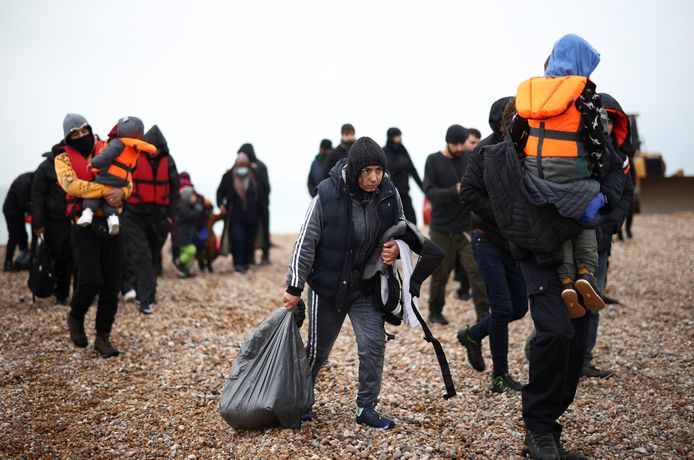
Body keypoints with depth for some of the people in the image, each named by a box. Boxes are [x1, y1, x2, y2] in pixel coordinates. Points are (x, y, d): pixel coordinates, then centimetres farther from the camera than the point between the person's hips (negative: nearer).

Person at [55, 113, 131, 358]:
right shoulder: (64, 159, 2)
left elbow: (127, 180, 3)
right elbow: (72, 185, -17)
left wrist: (122, 192, -21)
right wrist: (107, 191, -26)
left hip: (111, 224, 3)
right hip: (85, 225, -3)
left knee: (112, 284, 2)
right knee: (90, 280, -13)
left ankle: (103, 336, 16)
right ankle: (75, 318, 19)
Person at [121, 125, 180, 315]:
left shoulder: (167, 161, 3)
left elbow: (174, 189, 8)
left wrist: (171, 215, 3)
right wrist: (119, 210, -5)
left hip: (159, 216, 4)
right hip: (134, 215, -4)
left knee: (153, 256, 13)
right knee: (140, 255, -12)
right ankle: (147, 299, -12)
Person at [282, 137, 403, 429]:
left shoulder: (388, 195, -11)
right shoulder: (328, 195, -22)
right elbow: (306, 243, -15)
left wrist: (395, 249, -15)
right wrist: (295, 287, -12)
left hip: (365, 287, 3)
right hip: (327, 286, -3)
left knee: (374, 343, -6)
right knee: (318, 349, 10)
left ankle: (366, 409, 11)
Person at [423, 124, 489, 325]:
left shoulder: (469, 160, 3)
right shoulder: (433, 161, -3)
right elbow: (430, 191, -13)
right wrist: (455, 191, -28)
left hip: (467, 226, 1)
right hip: (442, 228, -1)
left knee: (476, 268, -8)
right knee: (440, 273, 9)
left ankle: (483, 312, -3)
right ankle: (435, 312, 26)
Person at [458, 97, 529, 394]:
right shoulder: (486, 151, -11)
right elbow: (468, 193, -16)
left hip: (516, 242, 6)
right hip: (488, 239, -5)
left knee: (519, 308, 10)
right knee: (503, 308, -6)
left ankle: (472, 335, 35)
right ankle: (500, 376, 8)